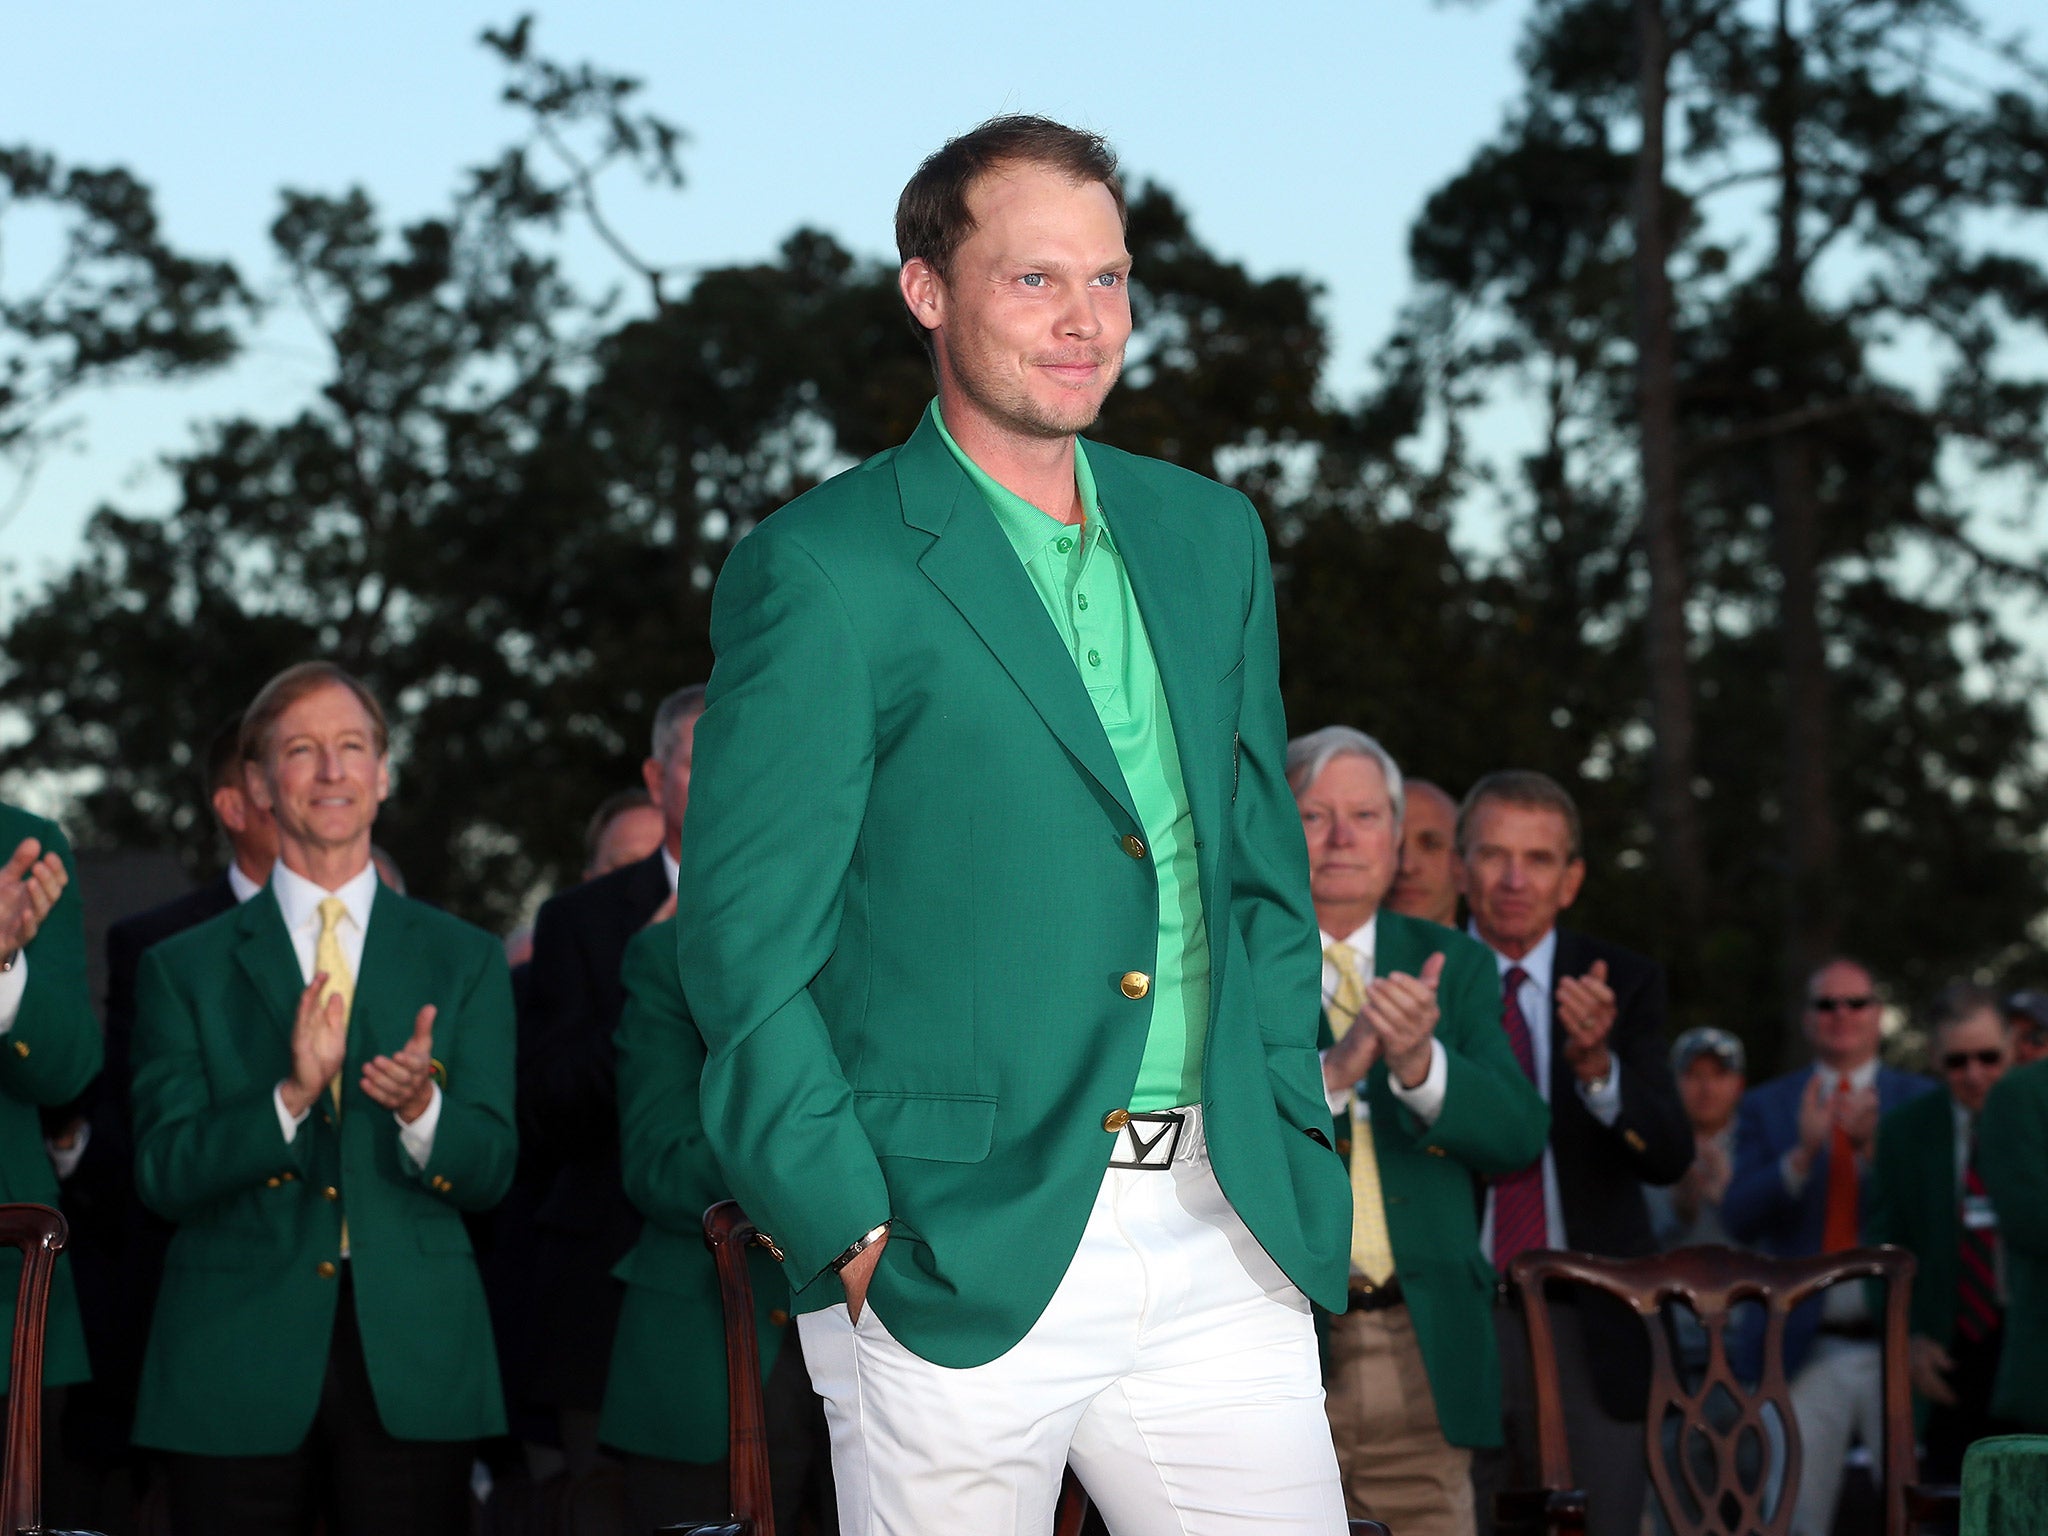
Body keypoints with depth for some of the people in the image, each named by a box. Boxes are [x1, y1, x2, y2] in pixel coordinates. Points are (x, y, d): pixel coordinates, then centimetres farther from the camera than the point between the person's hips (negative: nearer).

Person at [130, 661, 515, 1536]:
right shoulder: (185, 969, 8)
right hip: (236, 1374, -1)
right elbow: (163, 1175, -2)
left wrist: (420, 1109, -18)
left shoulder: (464, 961, 11)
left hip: (413, 1366, 1)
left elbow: (489, 1172, 4)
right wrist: (290, 1097, -18)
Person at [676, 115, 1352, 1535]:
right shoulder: (823, 571, -5)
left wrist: (1288, 1137, 10)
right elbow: (747, 946, -7)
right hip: (962, 1261, -5)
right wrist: (856, 1235, -12)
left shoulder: (1209, 536, 14)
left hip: (1225, 1244, 5)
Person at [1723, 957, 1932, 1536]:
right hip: (1807, 1352, 0)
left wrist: (1872, 1147, -20)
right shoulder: (1766, 1107, 10)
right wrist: (1803, 1153, -17)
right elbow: (1738, 1221, -2)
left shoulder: (1921, 1102, 8)